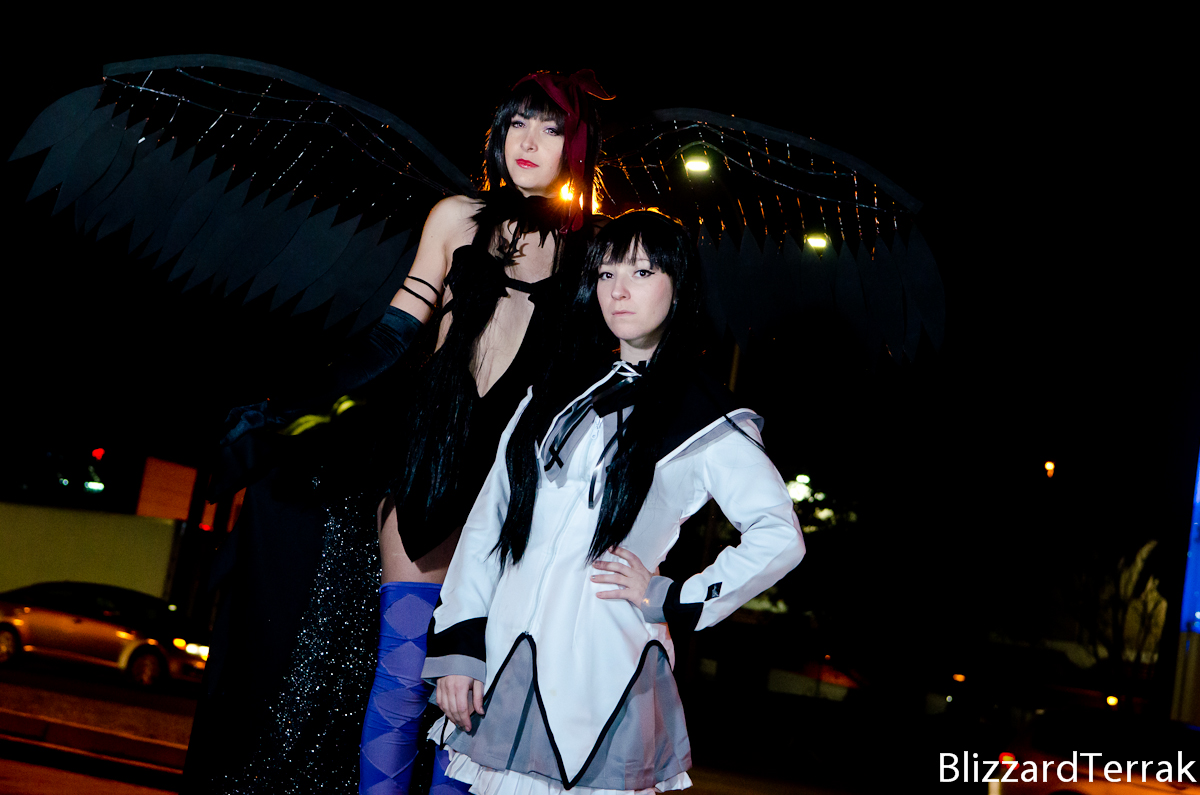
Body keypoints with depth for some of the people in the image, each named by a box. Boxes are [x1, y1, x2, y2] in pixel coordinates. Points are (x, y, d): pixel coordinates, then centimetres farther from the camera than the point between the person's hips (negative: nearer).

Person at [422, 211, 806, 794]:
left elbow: (779, 537, -1)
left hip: (600, 670, -4)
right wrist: (458, 644, 1)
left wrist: (671, 600, -3)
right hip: (503, 661, 4)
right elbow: (489, 517, 10)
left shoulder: (705, 420, 1)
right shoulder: (556, 392, 15)